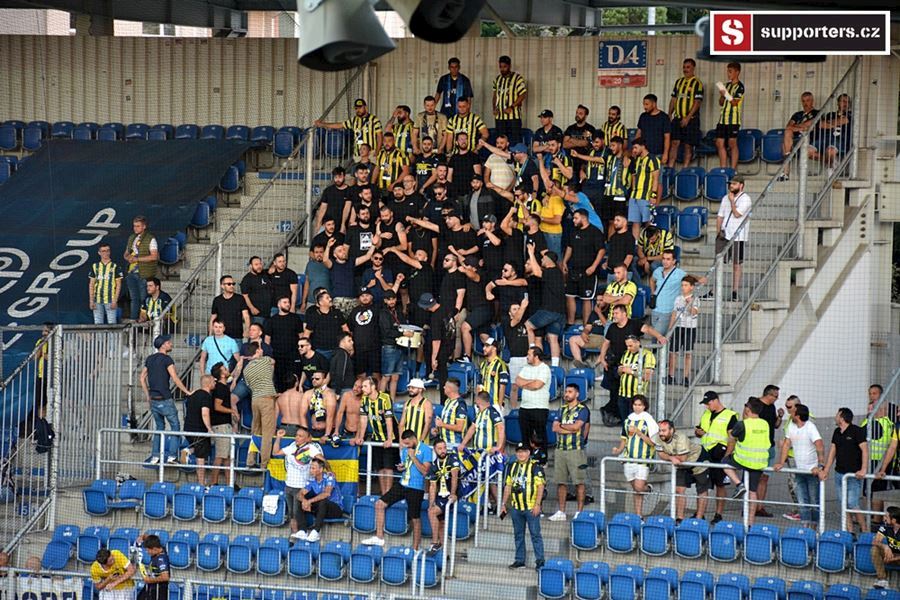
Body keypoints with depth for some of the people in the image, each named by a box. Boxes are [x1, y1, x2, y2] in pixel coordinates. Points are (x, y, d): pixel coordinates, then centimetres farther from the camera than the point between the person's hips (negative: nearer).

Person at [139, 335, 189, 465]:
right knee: (175, 426, 3)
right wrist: (187, 392, -11)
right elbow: (175, 379, -17)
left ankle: (155, 456, 11)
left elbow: (142, 377, 14)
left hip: (153, 400, 7)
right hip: (165, 400, -7)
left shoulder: (149, 359, 10)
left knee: (159, 427, 17)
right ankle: (172, 455, -5)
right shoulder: (166, 359, -11)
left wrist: (147, 396, 19)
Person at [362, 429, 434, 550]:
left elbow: (425, 471, -16)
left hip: (415, 488, -7)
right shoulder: (405, 449, 13)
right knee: (380, 504, -2)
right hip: (402, 484, 7)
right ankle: (379, 537, 3)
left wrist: (413, 457, -17)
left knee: (415, 519, 1)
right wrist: (400, 467, 2)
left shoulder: (426, 450, -9)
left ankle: (415, 549, 13)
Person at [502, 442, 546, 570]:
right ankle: (520, 561, 17)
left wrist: (537, 504, -16)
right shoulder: (512, 467, 14)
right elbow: (508, 486, 19)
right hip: (516, 507, 6)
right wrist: (504, 504, 15)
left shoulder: (535, 467, -4)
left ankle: (540, 561, -2)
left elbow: (540, 486, -9)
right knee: (518, 535, 10)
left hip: (531, 508, -6)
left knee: (535, 534, -5)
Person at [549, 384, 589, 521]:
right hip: (560, 448, 6)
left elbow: (576, 426, -13)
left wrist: (562, 425, 1)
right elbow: (555, 428, 5)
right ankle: (561, 512, 10)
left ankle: (579, 512, -1)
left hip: (576, 449, -6)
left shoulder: (582, 410, 0)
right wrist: (570, 429, -7)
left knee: (579, 482, -4)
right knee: (561, 482, 6)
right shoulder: (562, 410, 17)